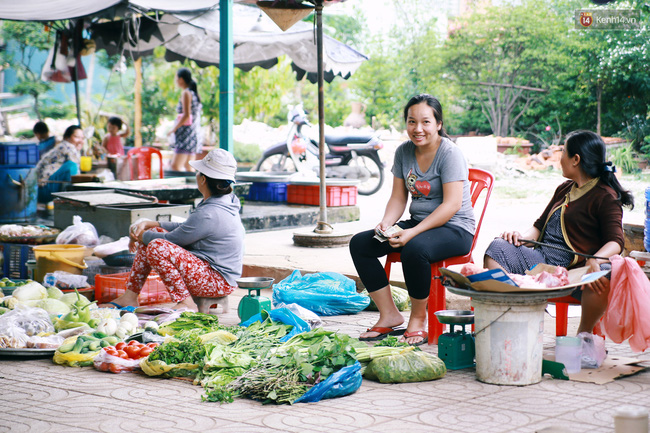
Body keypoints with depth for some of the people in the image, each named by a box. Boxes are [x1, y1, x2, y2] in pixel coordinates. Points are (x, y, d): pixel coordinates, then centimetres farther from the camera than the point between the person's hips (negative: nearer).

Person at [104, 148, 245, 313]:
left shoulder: (208, 214, -25)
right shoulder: (224, 202, 6)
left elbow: (171, 239, -16)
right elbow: (185, 228, 17)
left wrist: (141, 236, 3)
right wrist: (147, 224, 11)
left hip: (217, 281, -11)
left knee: (155, 248, -27)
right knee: (151, 234, 10)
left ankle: (186, 304, -16)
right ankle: (129, 297, 14)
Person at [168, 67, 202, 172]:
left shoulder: (186, 93, -11)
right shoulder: (194, 92, 15)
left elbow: (186, 115, -19)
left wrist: (174, 129, -10)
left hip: (186, 132, -10)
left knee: (175, 166, -15)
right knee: (187, 165, 15)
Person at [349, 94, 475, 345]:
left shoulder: (449, 153, -15)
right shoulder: (404, 152, 5)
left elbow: (451, 205, -21)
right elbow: (398, 197, 9)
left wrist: (413, 233, -29)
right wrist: (386, 223, -13)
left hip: (454, 229, -7)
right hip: (418, 224, 7)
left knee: (414, 248, -38)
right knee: (359, 244, -9)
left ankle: (418, 320, -16)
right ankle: (390, 316, -5)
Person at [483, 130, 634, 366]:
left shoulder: (606, 196, 0)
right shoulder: (564, 189, 25)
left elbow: (615, 241, -12)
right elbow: (541, 225, 27)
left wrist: (596, 259, -34)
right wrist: (522, 237, 4)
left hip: (575, 267, -7)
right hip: (542, 257, 7)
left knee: (604, 276, -39)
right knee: (498, 248, -15)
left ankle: (584, 334, -14)